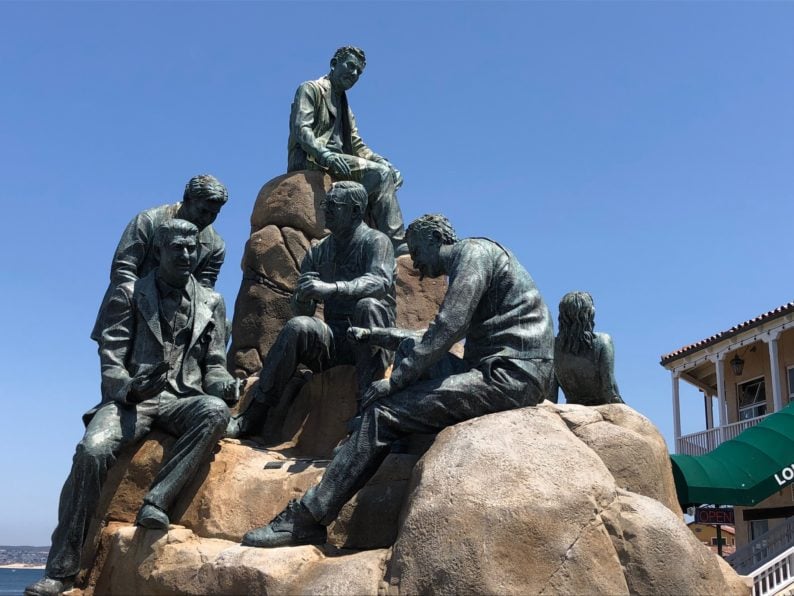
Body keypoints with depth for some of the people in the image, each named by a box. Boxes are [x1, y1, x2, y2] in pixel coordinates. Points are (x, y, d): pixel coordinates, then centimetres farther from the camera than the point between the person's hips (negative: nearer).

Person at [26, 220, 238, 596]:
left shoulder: (211, 303, 17)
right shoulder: (129, 295, 11)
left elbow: (214, 365, 14)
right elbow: (111, 359, 3)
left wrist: (226, 385, -10)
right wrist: (127, 389, -19)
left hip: (182, 401, 2)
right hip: (131, 398, -1)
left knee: (215, 410, -34)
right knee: (91, 451, -31)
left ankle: (156, 501, -30)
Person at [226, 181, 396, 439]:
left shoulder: (375, 241, -1)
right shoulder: (317, 252, 14)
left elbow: (381, 280, -23)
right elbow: (302, 311, 10)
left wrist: (332, 288, -37)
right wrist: (304, 296, -15)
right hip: (334, 342, 4)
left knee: (368, 305, -33)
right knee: (298, 326, -25)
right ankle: (254, 415, -22)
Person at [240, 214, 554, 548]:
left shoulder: (473, 250, -5)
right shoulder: (466, 262, 26)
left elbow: (449, 329, -18)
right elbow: (434, 340, 31)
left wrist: (396, 380, -14)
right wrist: (374, 335, 31)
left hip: (511, 375, -10)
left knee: (383, 413, -14)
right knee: (410, 348, 20)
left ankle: (306, 519, -10)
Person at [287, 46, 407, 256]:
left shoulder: (345, 107, 30)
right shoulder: (311, 89, 5)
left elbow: (357, 146, 22)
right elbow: (301, 129, -12)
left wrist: (380, 160, 1)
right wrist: (325, 154, -31)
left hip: (337, 162, 8)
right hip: (310, 161, -8)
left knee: (390, 176, -9)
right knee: (381, 174, -24)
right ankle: (396, 244, -29)